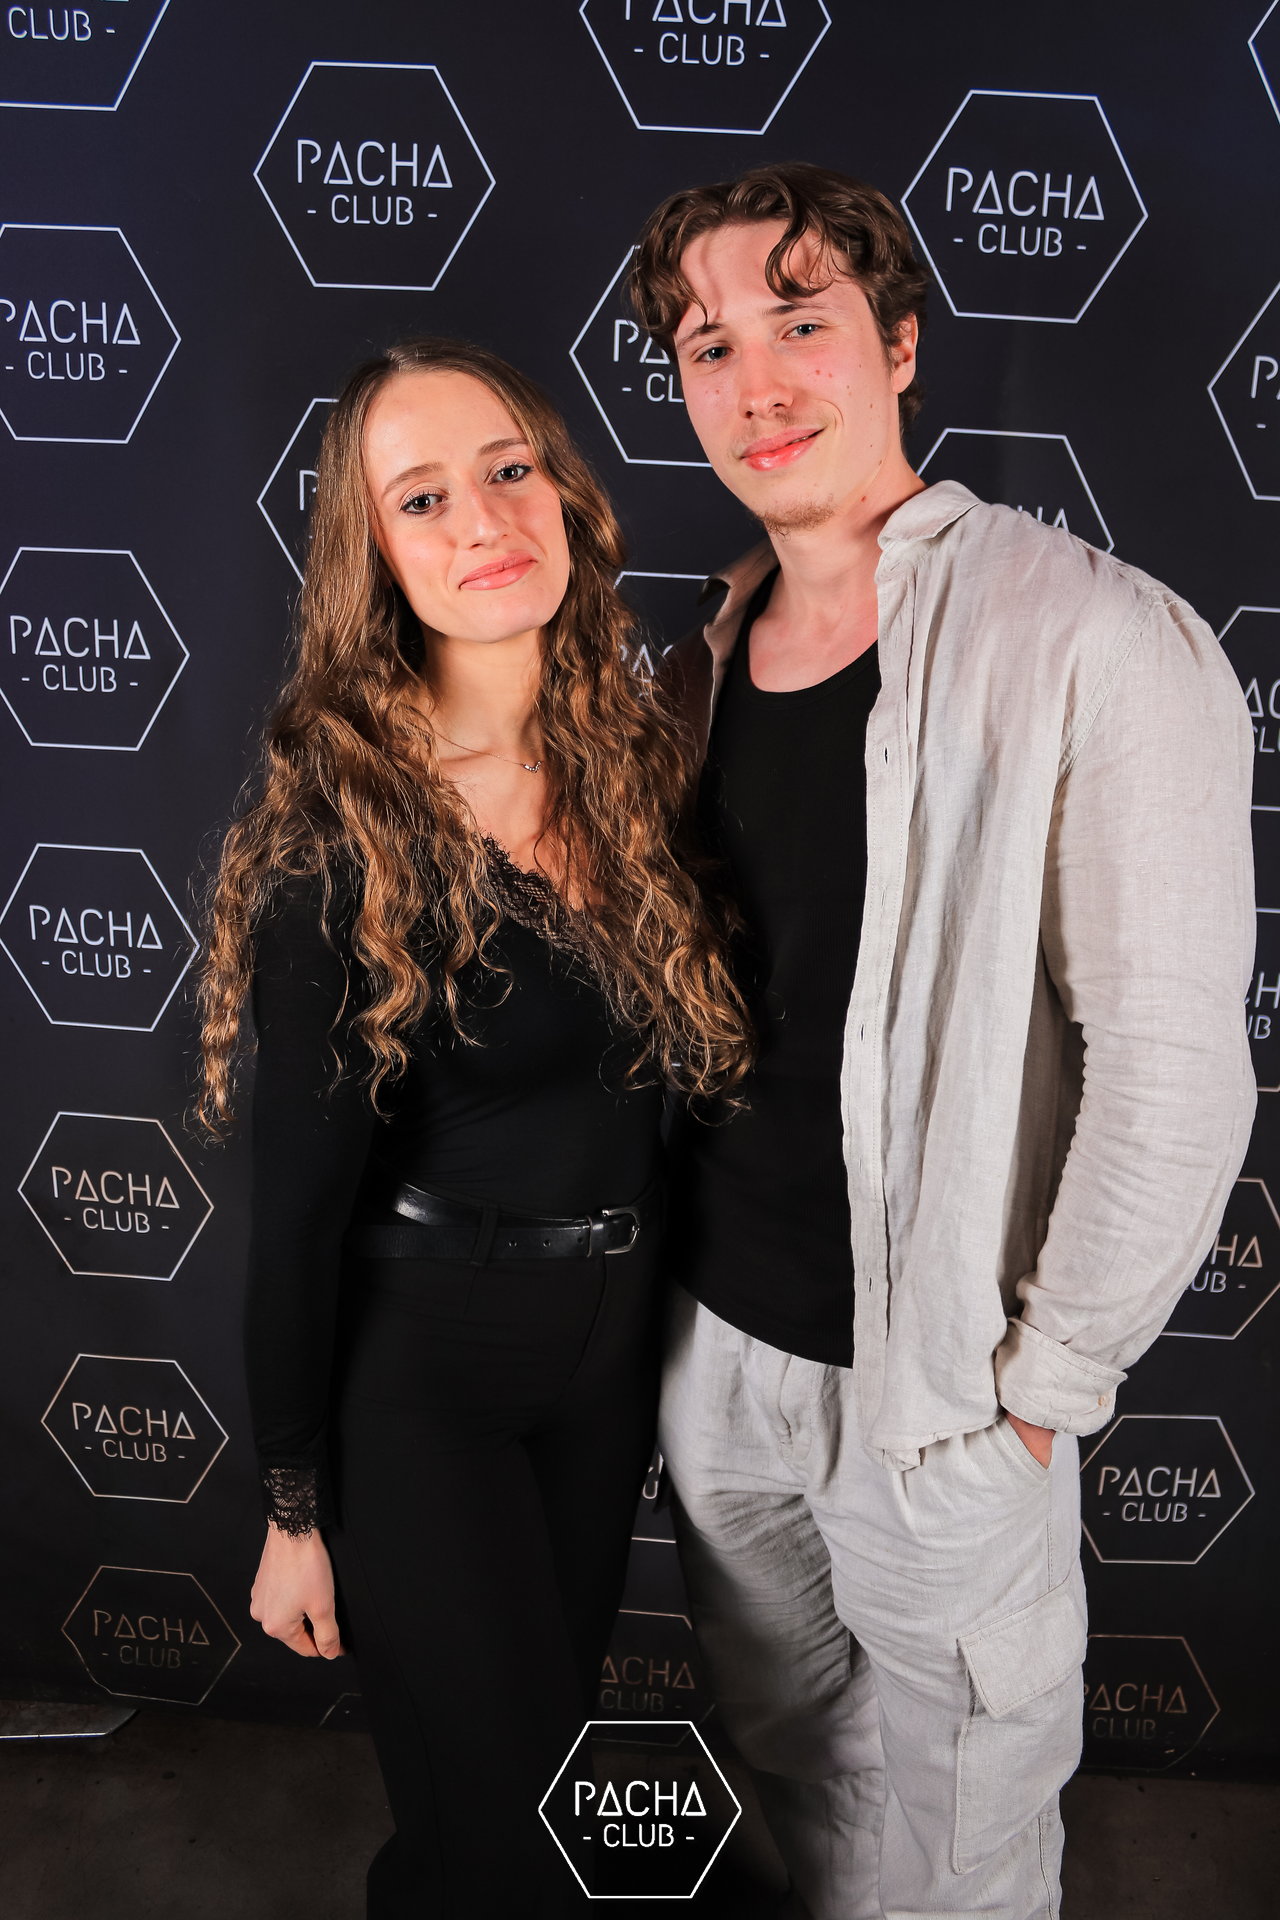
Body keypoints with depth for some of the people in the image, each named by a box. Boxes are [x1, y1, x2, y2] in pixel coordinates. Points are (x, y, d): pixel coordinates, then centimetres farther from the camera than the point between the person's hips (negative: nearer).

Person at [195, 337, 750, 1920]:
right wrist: (295, 1509, -7)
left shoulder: (634, 753, -3)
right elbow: (299, 1197, -15)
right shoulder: (338, 836, -20)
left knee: (556, 1719, 25)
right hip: (418, 1366, -5)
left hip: (614, 1330, 6)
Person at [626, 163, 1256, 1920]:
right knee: (786, 1747, 27)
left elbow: (1172, 1073, -18)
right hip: (713, 1342, 6)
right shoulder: (711, 656, 4)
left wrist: (1043, 1384, -11)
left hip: (931, 1384, -5)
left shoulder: (1099, 645, -17)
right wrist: (672, 1271, 11)